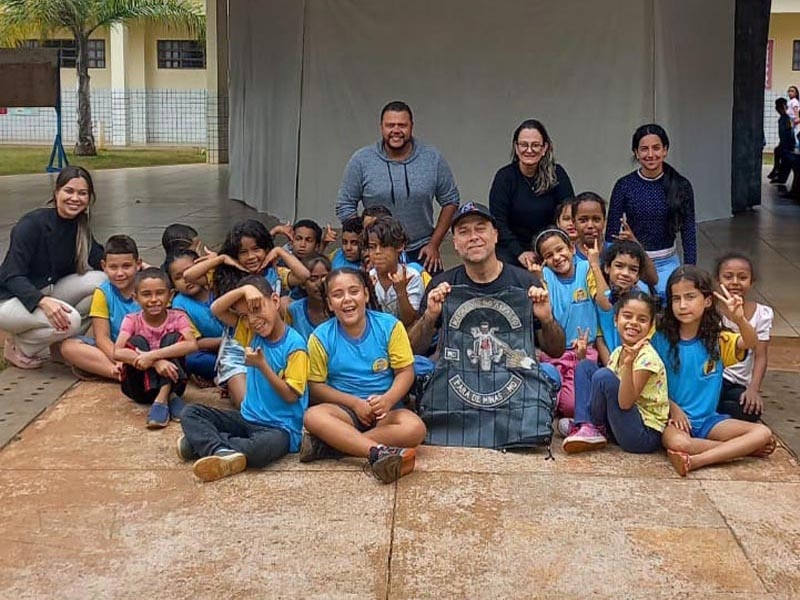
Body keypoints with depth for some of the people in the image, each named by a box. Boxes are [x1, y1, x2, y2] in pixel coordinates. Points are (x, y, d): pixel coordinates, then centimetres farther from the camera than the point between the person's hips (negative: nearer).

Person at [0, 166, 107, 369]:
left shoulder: (80, 225, -1)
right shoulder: (32, 224, -21)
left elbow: (99, 259, 2)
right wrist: (43, 302, -42)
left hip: (46, 292, 7)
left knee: (100, 281, -14)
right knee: (68, 319, -32)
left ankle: (61, 344, 0)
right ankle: (19, 347, -3)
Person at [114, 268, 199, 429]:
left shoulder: (177, 317, -6)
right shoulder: (132, 320, -5)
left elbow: (192, 345, -27)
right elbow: (117, 352, -23)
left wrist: (152, 355, -36)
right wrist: (156, 361, -37)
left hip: (170, 382, 0)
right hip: (141, 385, 0)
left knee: (172, 338, -20)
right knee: (137, 342, -22)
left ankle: (162, 398, -34)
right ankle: (169, 398, -31)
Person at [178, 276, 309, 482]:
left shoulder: (294, 346, -14)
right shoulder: (254, 333, 5)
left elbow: (291, 396, -16)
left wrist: (262, 365, -21)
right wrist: (244, 289, -16)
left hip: (280, 428, -7)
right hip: (247, 418, 7)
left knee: (266, 445, -41)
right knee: (191, 412, -8)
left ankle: (203, 441, -24)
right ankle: (222, 452, -32)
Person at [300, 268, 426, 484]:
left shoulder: (389, 326, -3)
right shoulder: (321, 337, -3)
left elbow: (406, 372, -3)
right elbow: (316, 385, -1)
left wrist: (388, 400, -23)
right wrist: (355, 403, -14)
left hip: (385, 410, 1)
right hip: (344, 409, 0)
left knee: (415, 429, -31)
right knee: (313, 416, -32)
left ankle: (327, 444, -31)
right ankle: (379, 451, -47)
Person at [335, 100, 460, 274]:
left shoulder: (433, 159, -1)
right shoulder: (361, 160, -4)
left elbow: (450, 201, 6)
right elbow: (345, 206, 0)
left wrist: (434, 244, 1)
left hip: (422, 253, 1)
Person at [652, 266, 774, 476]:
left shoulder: (717, 339, 1)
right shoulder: (661, 339, -3)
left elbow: (750, 343, -18)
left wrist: (740, 319, -38)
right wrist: (673, 408, -14)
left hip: (708, 419, 3)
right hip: (672, 417, -3)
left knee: (763, 433, -16)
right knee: (676, 443, -37)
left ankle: (696, 460, -28)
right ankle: (745, 448, -16)